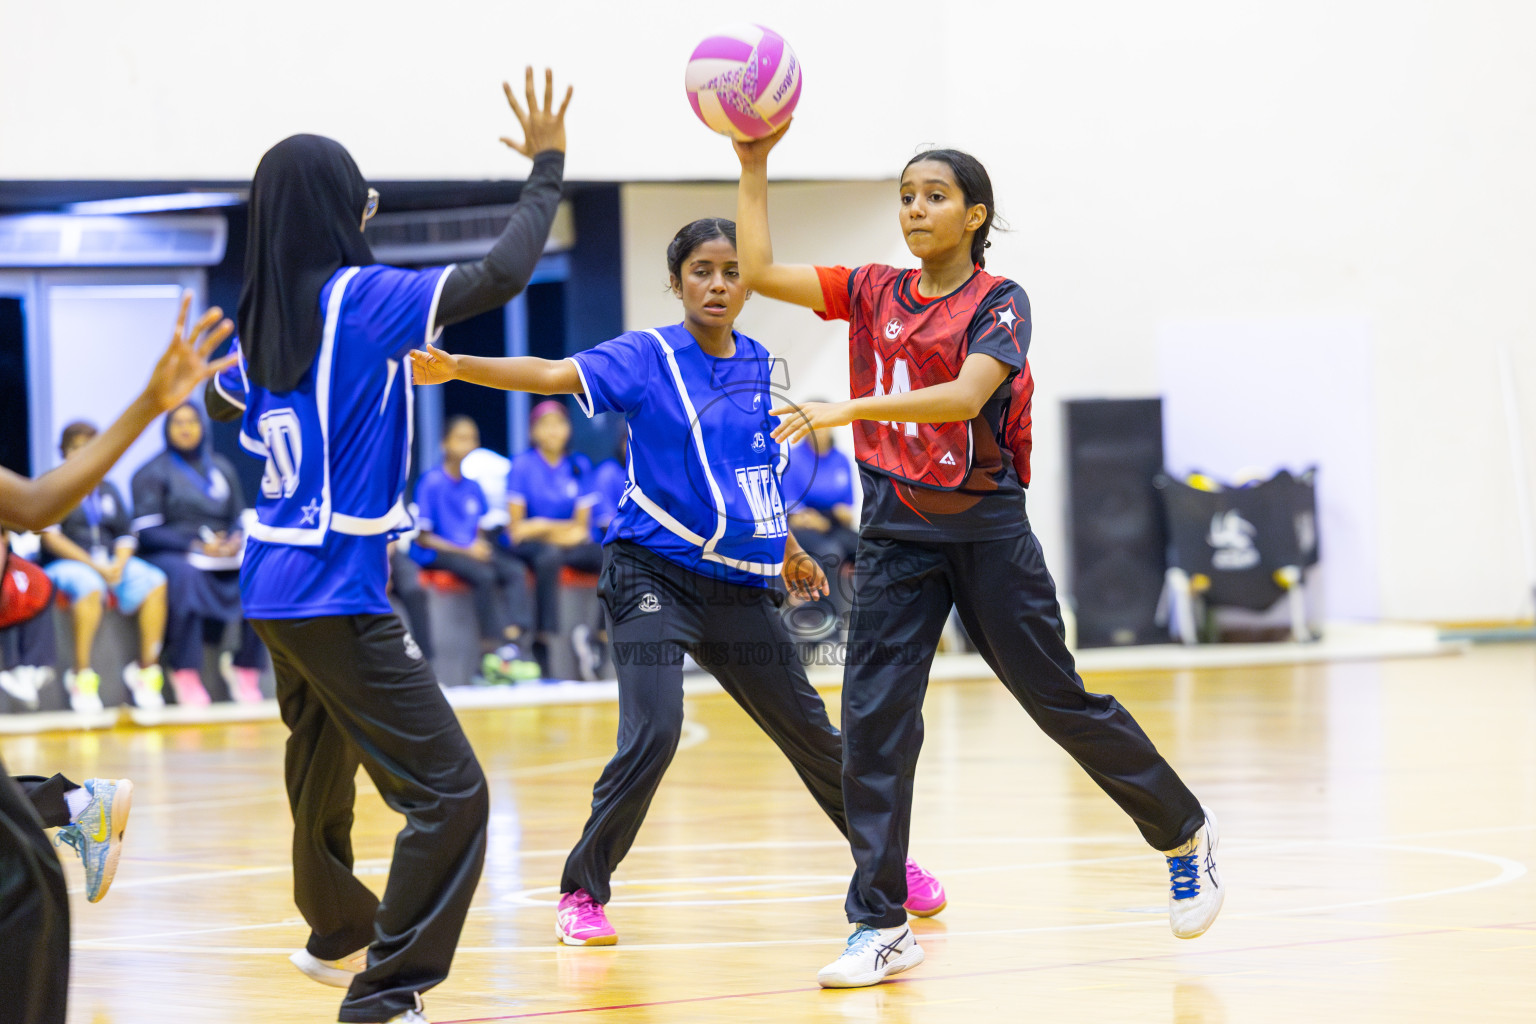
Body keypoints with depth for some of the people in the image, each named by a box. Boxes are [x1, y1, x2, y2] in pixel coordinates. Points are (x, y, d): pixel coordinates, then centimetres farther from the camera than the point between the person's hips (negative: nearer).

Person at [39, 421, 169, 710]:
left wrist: (119, 564, -8)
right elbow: (50, 536, -7)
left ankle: (147, 668, -23)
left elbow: (126, 535, 15)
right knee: (89, 586, -39)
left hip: (112, 563, 5)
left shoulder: (107, 490, 21)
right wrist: (94, 565, -15)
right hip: (65, 565, -5)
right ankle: (82, 676, -37)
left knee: (154, 582, -23)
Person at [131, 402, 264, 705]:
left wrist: (235, 540, -6)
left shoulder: (221, 468, 19)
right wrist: (196, 546, -17)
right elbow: (147, 532, -5)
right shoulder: (153, 473, 4)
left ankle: (247, 675, -25)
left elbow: (240, 518, 18)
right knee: (185, 575, -39)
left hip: (222, 556, 4)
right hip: (170, 555, -4)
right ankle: (186, 677, -41)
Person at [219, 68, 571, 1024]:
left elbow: (225, 407, 26)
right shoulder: (359, 297, -15)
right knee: (450, 793, -9)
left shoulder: (263, 318, 6)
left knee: (325, 769, 28)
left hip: (277, 582, 9)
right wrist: (547, 165, -8)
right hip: (338, 592, -9)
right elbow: (503, 272, -20)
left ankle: (338, 936, 49)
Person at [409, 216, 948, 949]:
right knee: (653, 734, -21)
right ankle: (582, 892, -6)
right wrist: (455, 367, -37)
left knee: (811, 734, 13)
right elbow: (553, 374, -23)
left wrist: (787, 550, 29)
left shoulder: (759, 366, 7)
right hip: (655, 574, -5)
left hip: (739, 583, 5)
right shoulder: (648, 359, -8)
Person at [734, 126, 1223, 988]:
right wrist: (755, 168, -4)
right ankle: (881, 926, -4)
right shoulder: (875, 293, 7)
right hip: (895, 535, 4)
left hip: (985, 530, -4)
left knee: (1060, 699, 5)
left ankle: (1186, 832, 27)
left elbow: (966, 393, -25)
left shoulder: (1000, 303, -7)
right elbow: (759, 272, 3)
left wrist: (850, 408, -34)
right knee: (874, 720, -7)